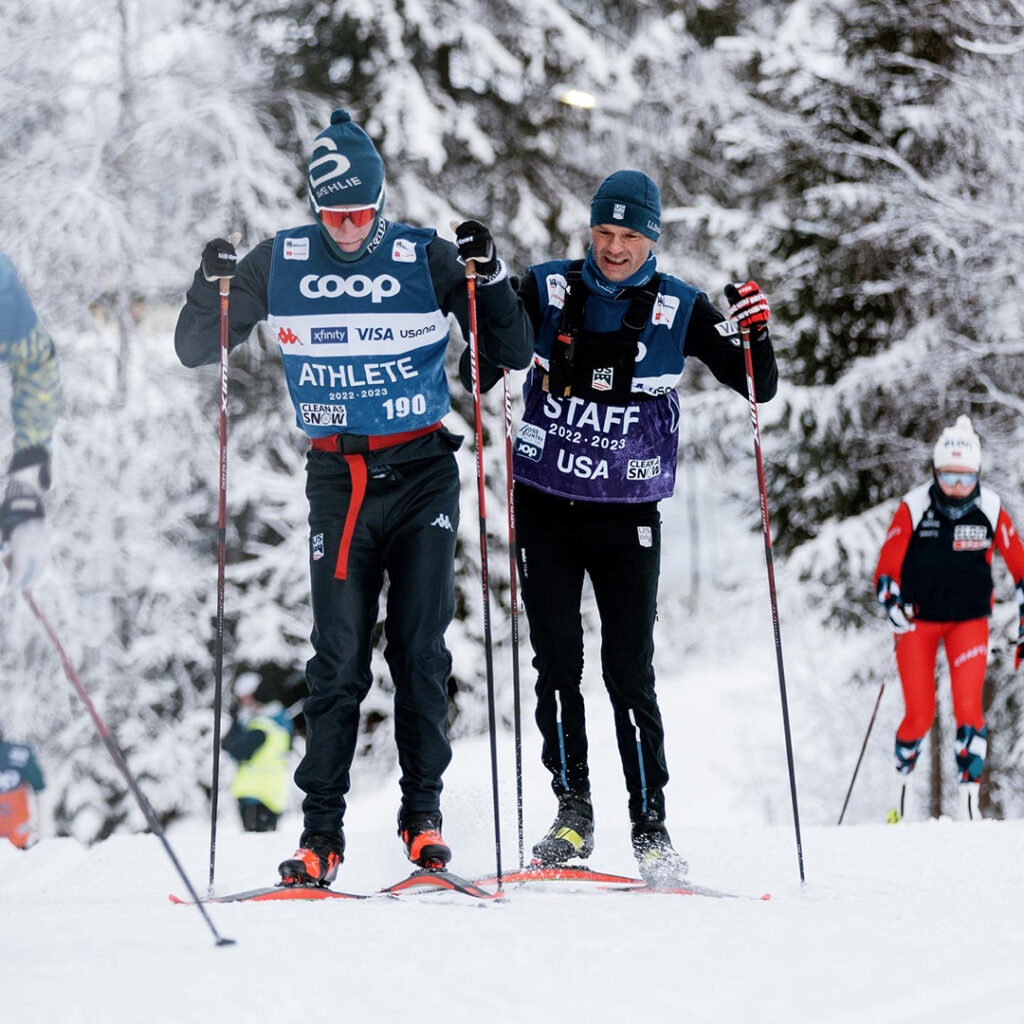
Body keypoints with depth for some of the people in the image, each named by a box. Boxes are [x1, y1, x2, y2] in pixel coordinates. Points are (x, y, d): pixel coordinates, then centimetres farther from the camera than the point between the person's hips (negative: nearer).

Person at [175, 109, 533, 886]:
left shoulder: (427, 258, -2)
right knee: (339, 658, -3)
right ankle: (321, 834, -1)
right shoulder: (279, 263, 2)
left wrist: (489, 276, -16)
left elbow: (514, 354, 0)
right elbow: (194, 350, 8)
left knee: (420, 648, -1)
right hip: (337, 478, 1)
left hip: (423, 472, -1)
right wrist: (211, 289, -11)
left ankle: (423, 813, 10)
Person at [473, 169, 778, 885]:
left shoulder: (679, 309, -3)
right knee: (557, 664, 1)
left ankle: (651, 826, 3)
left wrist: (755, 335, -22)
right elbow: (491, 360, 2)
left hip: (627, 517, -1)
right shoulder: (547, 290, 0)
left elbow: (759, 388, -1)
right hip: (546, 509, 1)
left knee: (630, 675, -4)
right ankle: (573, 810, 11)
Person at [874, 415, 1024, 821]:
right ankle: (903, 782, 24)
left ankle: (969, 799, -7)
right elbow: (885, 570, -12)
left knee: (968, 707, -15)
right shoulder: (914, 507, -15)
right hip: (918, 620, -1)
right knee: (920, 715, -4)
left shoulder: (991, 509, -11)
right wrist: (893, 605, -30)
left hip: (969, 620, 1)